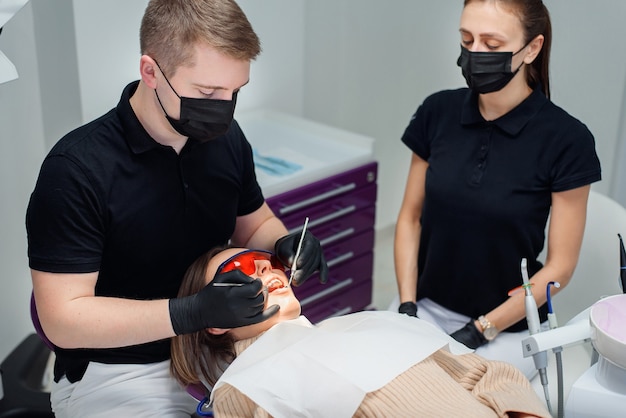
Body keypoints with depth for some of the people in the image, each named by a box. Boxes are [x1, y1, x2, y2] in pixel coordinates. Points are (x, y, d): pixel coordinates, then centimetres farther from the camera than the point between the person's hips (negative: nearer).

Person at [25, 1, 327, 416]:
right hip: (115, 373, -5)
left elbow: (255, 224, 13)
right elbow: (63, 319, -20)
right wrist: (191, 312, -31)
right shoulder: (76, 169, -21)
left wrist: (284, 244, -10)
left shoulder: (226, 138, -4)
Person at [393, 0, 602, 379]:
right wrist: (407, 306, -5)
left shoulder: (566, 139, -14)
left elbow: (560, 265, -8)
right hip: (426, 306, 3)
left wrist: (479, 332, -12)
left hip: (508, 326, -3)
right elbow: (410, 218, 6)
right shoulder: (438, 112, -3)